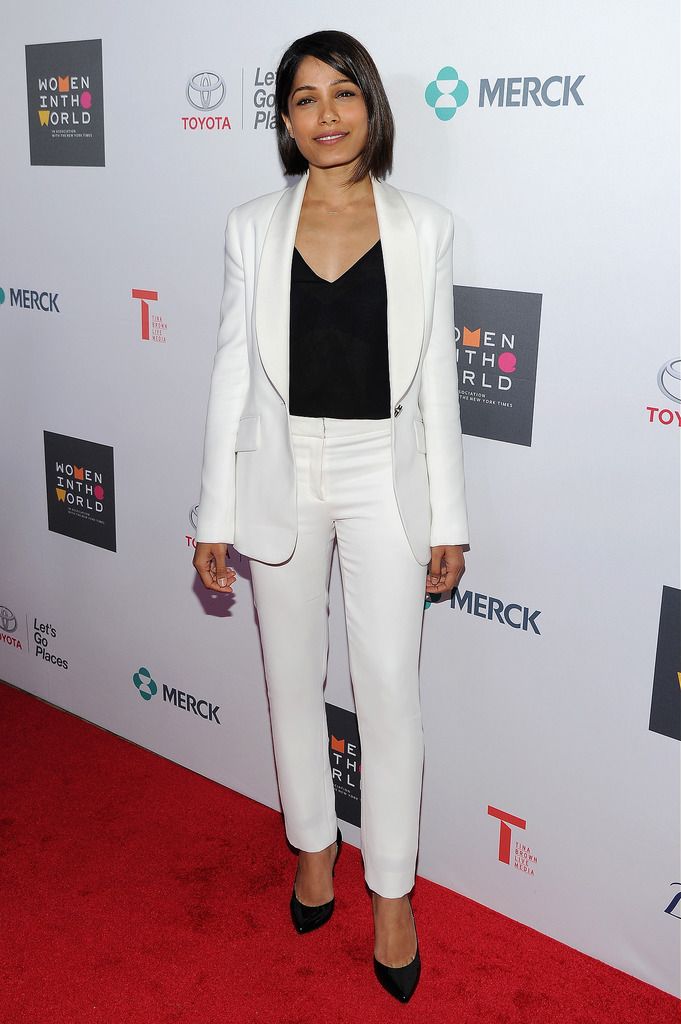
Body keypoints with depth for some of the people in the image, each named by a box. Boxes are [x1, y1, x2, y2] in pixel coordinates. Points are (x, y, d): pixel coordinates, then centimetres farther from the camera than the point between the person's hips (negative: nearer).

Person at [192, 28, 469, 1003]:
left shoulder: (425, 226, -1)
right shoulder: (252, 226, 1)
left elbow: (438, 379, 0)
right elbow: (233, 372, 1)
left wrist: (449, 519, -1)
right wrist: (216, 515, -1)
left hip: (385, 477, -1)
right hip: (281, 476, 2)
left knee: (390, 688, 2)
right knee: (292, 679, 14)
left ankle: (392, 890, 22)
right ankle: (314, 845, 37)